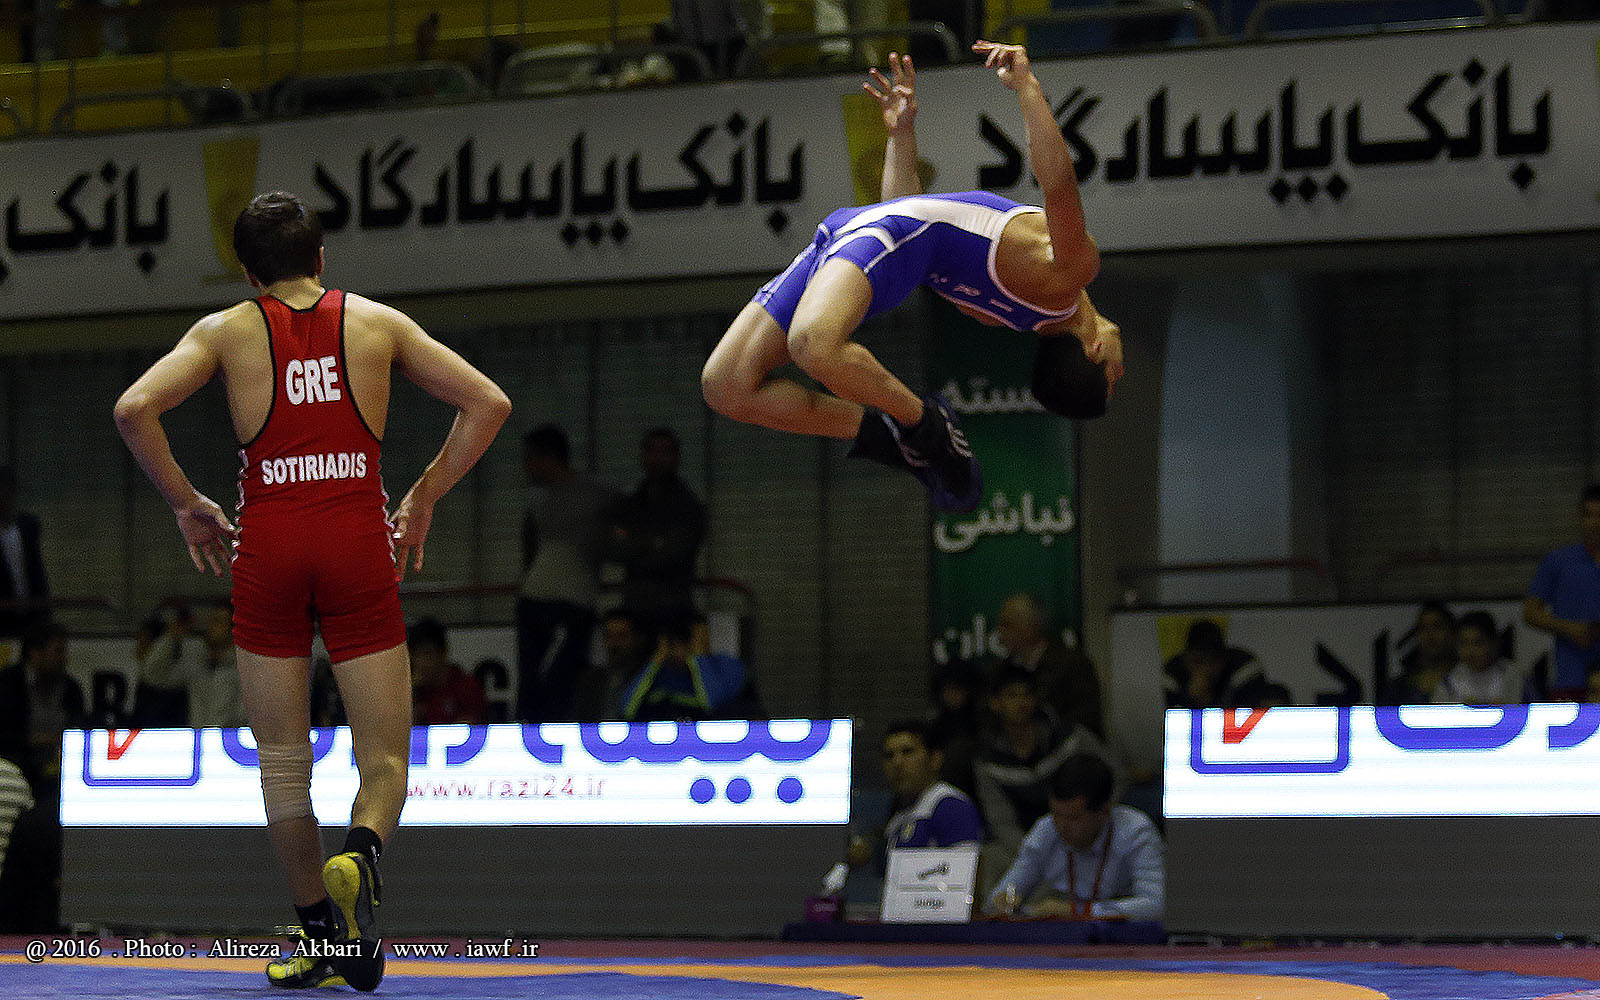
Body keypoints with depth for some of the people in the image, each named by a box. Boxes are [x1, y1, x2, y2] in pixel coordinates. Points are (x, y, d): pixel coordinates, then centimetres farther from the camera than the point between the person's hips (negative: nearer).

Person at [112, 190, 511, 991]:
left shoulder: (226, 331, 6)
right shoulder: (376, 323, 9)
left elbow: (135, 408, -7)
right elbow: (487, 402, 5)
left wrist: (185, 503, 4)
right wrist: (424, 498, 12)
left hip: (268, 542, 0)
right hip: (358, 539, 0)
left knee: (282, 760, 11)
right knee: (385, 757, 2)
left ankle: (319, 934, 11)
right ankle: (360, 856, -28)